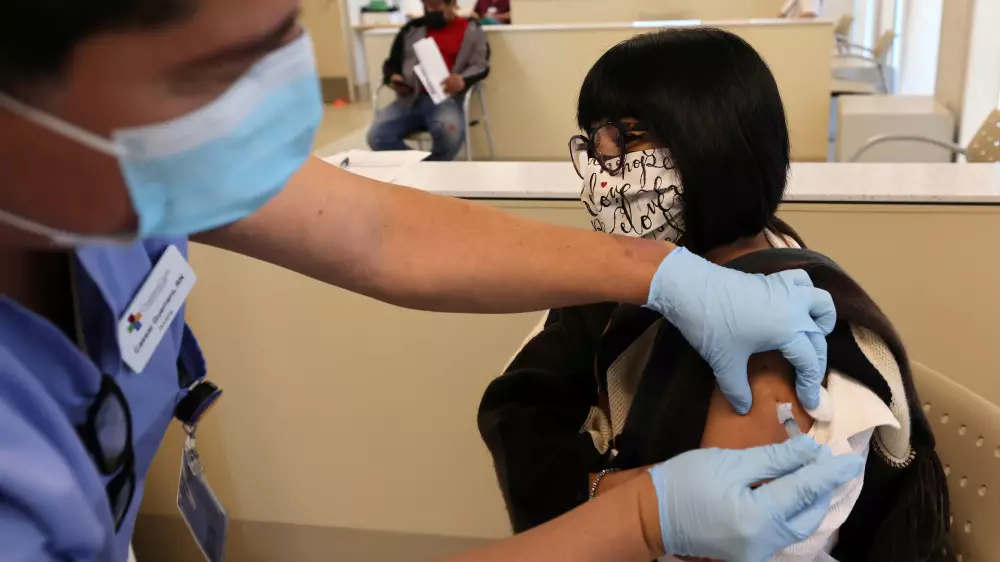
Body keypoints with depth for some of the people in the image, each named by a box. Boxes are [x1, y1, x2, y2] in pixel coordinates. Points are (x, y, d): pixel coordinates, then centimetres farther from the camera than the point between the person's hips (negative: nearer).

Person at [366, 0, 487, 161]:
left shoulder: (471, 30, 11)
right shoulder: (411, 29, 19)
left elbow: (480, 66, 2)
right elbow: (392, 63, 24)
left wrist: (462, 81, -20)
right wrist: (393, 78, -1)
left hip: (444, 98, -3)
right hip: (410, 98, 3)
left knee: (450, 131, -38)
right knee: (377, 136, -24)